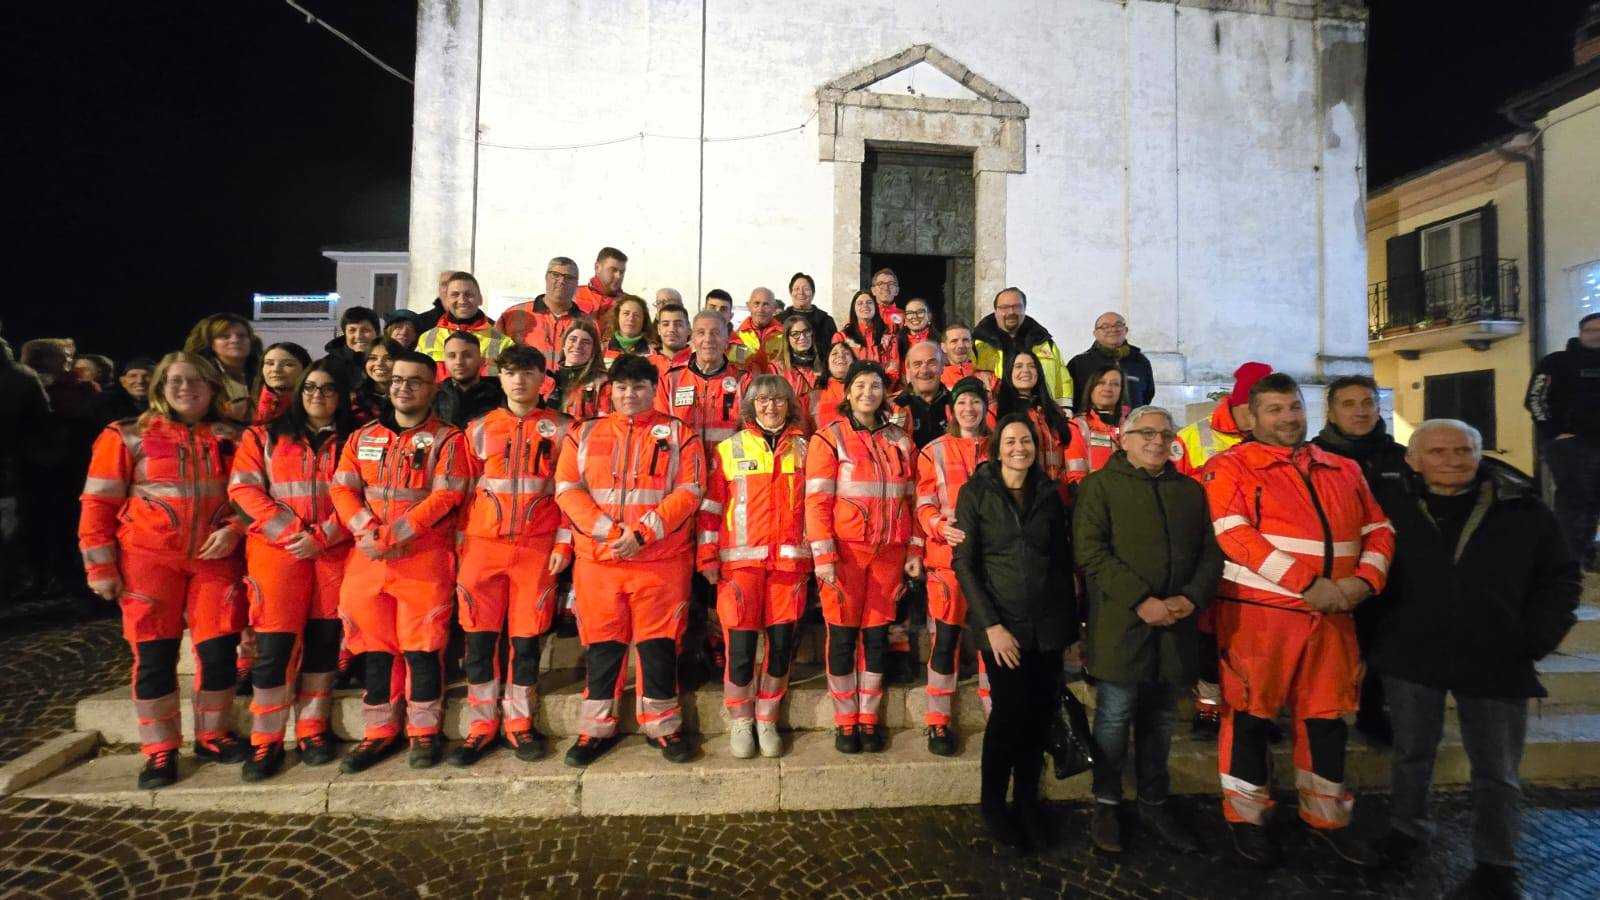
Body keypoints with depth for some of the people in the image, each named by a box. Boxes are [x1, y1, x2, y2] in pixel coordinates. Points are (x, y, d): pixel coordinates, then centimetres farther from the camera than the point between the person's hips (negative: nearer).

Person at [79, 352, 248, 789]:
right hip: (150, 559, -1)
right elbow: (98, 503, 0)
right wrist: (100, 567, -4)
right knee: (154, 655, 4)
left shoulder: (231, 438, 6)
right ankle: (160, 751, 18)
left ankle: (212, 736, 21)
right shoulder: (127, 436, 0)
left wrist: (233, 530, -9)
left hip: (215, 558, 2)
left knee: (220, 650, 2)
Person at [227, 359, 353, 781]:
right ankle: (266, 742, 11)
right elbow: (244, 489, 0)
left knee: (323, 641, 6)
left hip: (335, 553, 1)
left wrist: (323, 537, -11)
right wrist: (291, 532, -11)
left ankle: (312, 731, 19)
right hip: (277, 552, 0)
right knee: (274, 646, -3)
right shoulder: (264, 437, 10)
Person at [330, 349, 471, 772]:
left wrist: (392, 535, -17)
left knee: (422, 647, 1)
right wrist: (366, 528, -12)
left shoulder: (447, 439, -1)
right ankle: (379, 732, 25)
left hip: (425, 559, -4)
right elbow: (342, 489, 6)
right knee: (374, 648, 11)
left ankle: (424, 732, 15)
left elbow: (444, 496, -11)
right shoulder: (362, 437, 15)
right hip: (366, 559, 5)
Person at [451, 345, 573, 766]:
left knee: (526, 638, 5)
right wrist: (461, 542, 5)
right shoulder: (479, 428, 9)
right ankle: (481, 725, 19)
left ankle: (519, 724, 19)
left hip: (538, 548, -1)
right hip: (483, 545, 2)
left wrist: (563, 542, -5)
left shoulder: (560, 429, 4)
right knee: (480, 637, 5)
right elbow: (465, 490, 11)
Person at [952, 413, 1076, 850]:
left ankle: (1027, 802, 28)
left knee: (1040, 715, 7)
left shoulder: (1049, 494, 8)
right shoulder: (975, 493, -3)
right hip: (1001, 622, -3)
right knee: (1010, 712, -3)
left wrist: (1069, 621, 7)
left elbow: (1063, 561, 12)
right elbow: (964, 564, -7)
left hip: (1048, 623, 4)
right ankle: (992, 802, 21)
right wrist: (991, 624, -12)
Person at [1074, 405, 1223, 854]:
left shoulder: (1191, 490, 14)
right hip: (1120, 627, -4)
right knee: (1114, 718, 4)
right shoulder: (1100, 485, -2)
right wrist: (1142, 600, -17)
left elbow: (1211, 552, 11)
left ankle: (1154, 805, 32)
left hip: (1175, 628, 5)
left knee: (1161, 720, 16)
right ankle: (1106, 805, 22)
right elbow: (1090, 552, -12)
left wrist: (1192, 597, -7)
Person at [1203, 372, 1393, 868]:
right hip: (1257, 611, -5)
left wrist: (1364, 579, -5)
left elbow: (1379, 529, 14)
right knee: (1250, 713, 5)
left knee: (1327, 715, 14)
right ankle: (1247, 817, 21)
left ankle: (1326, 817, 33)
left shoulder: (1344, 470, 16)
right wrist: (1307, 584, -19)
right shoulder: (1231, 466, -5)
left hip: (1332, 615, 5)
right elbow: (1235, 534, -16)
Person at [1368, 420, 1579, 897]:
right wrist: (1376, 632, 1)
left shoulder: (1522, 509, -3)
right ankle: (1407, 829, 36)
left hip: (1496, 663, 1)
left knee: (1497, 771, 11)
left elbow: (1560, 575, 6)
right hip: (1411, 656, 0)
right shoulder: (1395, 507, -5)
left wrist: (1538, 638, -3)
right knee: (1412, 752, 16)